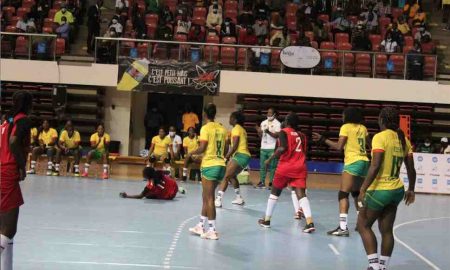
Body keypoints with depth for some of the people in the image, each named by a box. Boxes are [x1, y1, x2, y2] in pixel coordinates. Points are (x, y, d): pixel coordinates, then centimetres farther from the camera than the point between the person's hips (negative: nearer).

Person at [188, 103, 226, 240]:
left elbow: (202, 148, -15)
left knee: (209, 198, -2)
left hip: (209, 165, -7)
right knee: (206, 196, 18)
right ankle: (201, 226, 25)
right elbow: (224, 149, 13)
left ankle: (212, 231, -3)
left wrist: (191, 153, 3)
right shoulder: (222, 129, 10)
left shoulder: (206, 128, -9)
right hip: (221, 165, 7)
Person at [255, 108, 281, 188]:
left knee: (272, 166, -5)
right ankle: (262, 182, 12)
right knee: (262, 166, 6)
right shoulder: (263, 123, 14)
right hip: (263, 148, 6)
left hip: (272, 148, -5)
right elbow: (261, 136, 16)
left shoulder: (277, 123, -3)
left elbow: (277, 135, -12)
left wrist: (268, 132, -27)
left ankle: (272, 182, -2)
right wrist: (259, 131, -6)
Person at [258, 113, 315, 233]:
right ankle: (310, 222, -23)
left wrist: (270, 159, -9)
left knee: (275, 192, 15)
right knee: (301, 193, -6)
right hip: (300, 168, 3)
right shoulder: (301, 135, 15)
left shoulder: (284, 132, -1)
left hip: (285, 167, -3)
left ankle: (266, 220, 24)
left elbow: (282, 148, -17)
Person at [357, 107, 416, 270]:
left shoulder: (380, 137, -13)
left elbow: (375, 166, -22)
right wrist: (411, 190, 23)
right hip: (397, 190, 7)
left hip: (380, 190, -6)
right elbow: (411, 169, 10)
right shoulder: (403, 139, 6)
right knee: (387, 230, 13)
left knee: (363, 225, 8)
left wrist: (363, 189, -20)